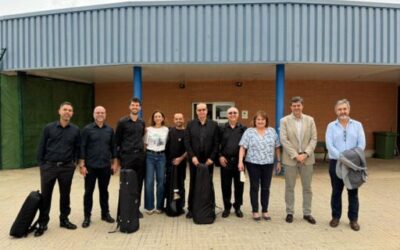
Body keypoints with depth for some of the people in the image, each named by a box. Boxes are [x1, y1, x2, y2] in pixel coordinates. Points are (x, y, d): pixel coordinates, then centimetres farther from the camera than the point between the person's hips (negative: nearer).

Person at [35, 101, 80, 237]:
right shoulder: (49, 128, -2)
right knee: (45, 195, 5)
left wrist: (74, 162, 4)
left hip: (67, 167, 1)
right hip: (49, 166, -1)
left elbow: (78, 148, 9)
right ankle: (42, 223, 18)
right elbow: (41, 147, 2)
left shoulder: (75, 130, 1)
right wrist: (41, 164, -1)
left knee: (65, 194, 11)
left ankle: (64, 219, 25)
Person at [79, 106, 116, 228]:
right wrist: (82, 165, -9)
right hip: (91, 166, -2)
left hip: (105, 166, 2)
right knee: (88, 192, 6)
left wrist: (114, 163, 6)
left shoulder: (110, 130, 5)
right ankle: (87, 217, 18)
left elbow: (113, 147, 9)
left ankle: (105, 214, 26)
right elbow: (82, 148, -5)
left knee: (104, 191, 13)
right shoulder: (87, 129, -4)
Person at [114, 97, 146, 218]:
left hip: (140, 155, 4)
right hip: (127, 156, -4)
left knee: (138, 183, 8)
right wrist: (117, 158, -3)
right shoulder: (122, 122, -3)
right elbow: (117, 140, -2)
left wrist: (141, 148, 12)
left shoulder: (142, 122, 10)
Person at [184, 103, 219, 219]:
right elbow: (187, 142, -1)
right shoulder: (190, 124, 4)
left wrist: (211, 158, -8)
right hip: (194, 160, 0)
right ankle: (191, 208, 17)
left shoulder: (214, 125, 3)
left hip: (208, 160, 0)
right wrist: (192, 156, -10)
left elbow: (216, 143, 0)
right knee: (193, 185, 8)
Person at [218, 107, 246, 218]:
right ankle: (227, 207, 21)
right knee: (225, 185, 6)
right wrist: (220, 156, -4)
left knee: (239, 185, 7)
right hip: (225, 161, 0)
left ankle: (238, 207, 23)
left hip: (239, 161, 0)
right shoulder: (222, 128, 4)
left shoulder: (243, 129, 3)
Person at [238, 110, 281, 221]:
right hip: (253, 163, -2)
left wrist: (279, 161, 7)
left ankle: (265, 211, 19)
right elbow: (243, 147, -5)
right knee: (254, 187, 5)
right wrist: (240, 161, -13)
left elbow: (277, 148, 10)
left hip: (268, 164, 2)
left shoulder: (272, 131, 7)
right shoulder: (249, 132, -1)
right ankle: (255, 211, 14)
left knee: (266, 188, 8)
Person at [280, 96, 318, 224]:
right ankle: (289, 213, 20)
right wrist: (295, 155, -15)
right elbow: (284, 140, -8)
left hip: (307, 158, 2)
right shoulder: (284, 121, -2)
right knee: (289, 187, 7)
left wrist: (305, 154, -12)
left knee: (307, 187, 10)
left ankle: (307, 213, 23)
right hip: (290, 159, -2)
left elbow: (313, 139, 1)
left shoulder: (310, 120, 5)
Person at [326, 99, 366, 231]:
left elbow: (361, 144, -3)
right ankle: (336, 217, 21)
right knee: (336, 191, 8)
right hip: (336, 163, 0)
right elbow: (329, 145, -8)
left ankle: (353, 219, 18)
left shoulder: (357, 125, 5)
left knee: (353, 192, 7)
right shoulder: (331, 126, 2)